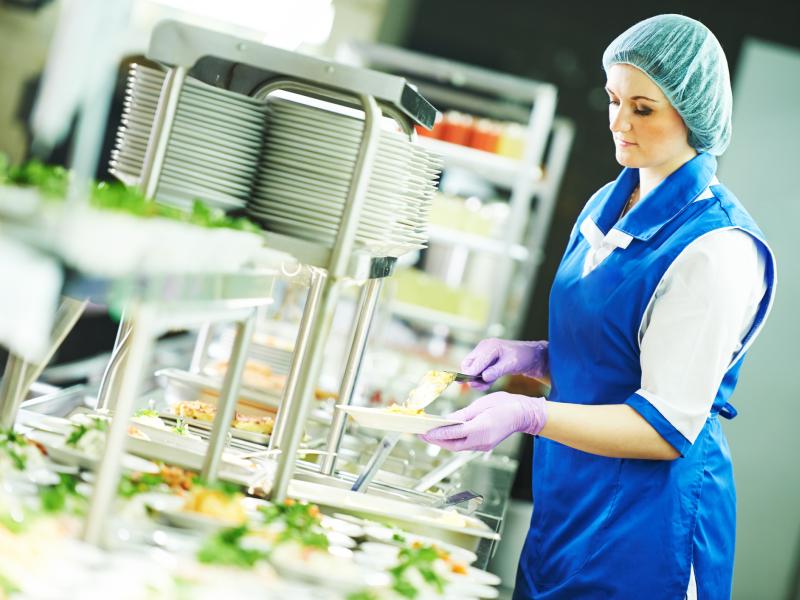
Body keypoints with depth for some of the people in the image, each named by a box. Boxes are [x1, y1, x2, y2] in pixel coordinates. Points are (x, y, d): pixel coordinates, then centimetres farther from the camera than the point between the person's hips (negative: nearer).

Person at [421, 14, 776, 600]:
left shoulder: (719, 248, -19)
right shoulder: (608, 206, 7)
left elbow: (668, 428, -20)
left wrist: (530, 414, -30)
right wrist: (536, 357, -1)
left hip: (647, 520, -7)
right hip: (568, 497, 8)